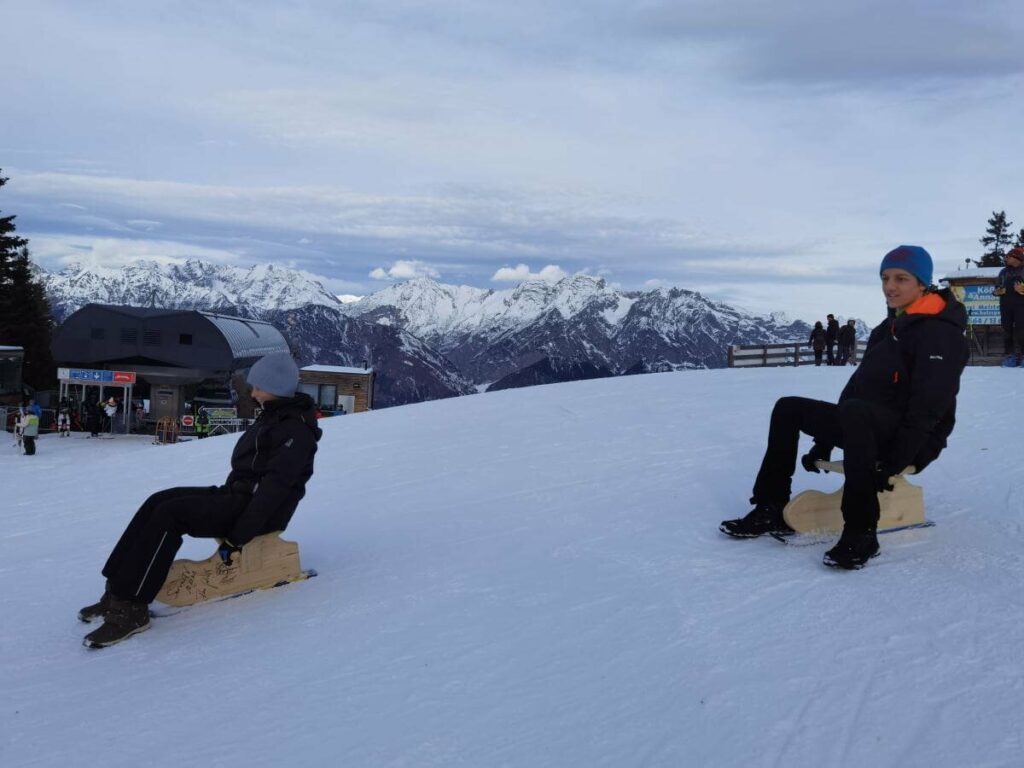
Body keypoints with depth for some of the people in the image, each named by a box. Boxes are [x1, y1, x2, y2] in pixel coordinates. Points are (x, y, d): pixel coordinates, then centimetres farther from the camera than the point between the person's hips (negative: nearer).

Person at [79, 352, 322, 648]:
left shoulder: (296, 429, -15)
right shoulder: (273, 416, 16)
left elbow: (275, 487, -22)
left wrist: (237, 537, -24)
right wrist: (223, 498, 12)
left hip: (260, 510, -10)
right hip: (236, 495, 10)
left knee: (170, 514, -23)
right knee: (158, 502, -5)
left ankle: (131, 608, -20)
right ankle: (120, 592, -8)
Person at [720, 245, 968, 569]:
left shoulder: (940, 332, -13)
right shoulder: (888, 329, 16)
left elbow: (928, 408, -21)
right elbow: (857, 385, 15)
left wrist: (893, 462, -26)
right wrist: (824, 443, 11)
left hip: (913, 442, -10)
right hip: (871, 428, 10)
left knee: (855, 411, -40)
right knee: (788, 408, 7)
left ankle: (861, 532, -36)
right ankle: (772, 510, 2)